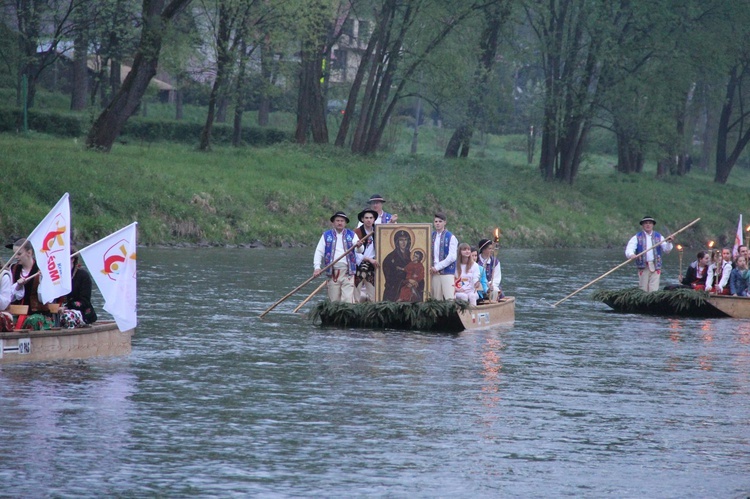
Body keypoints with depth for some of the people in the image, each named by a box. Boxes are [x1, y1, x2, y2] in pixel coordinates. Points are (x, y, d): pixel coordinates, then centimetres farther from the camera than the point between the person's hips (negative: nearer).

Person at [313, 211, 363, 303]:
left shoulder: (351, 235, 9)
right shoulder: (326, 235, 11)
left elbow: (360, 250, -2)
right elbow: (319, 252, 6)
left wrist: (359, 246, -28)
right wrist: (317, 267, -9)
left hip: (347, 272, -1)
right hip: (332, 272, 1)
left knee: (348, 299, -11)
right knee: (334, 300, 2)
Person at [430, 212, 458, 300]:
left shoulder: (451, 237, -2)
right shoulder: (431, 237, 11)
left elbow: (452, 257, -8)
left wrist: (437, 267, -10)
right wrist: (431, 267, -4)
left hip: (447, 272, -4)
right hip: (435, 273, 4)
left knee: (450, 299, -13)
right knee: (437, 300, 1)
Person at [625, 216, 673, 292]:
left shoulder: (659, 237, 14)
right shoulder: (637, 238, 8)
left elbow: (666, 250, 8)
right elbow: (629, 248, -7)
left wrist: (669, 243, -14)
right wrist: (631, 255, -30)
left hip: (655, 268, 1)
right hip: (643, 268, -1)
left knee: (654, 290, -7)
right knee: (643, 290, -2)